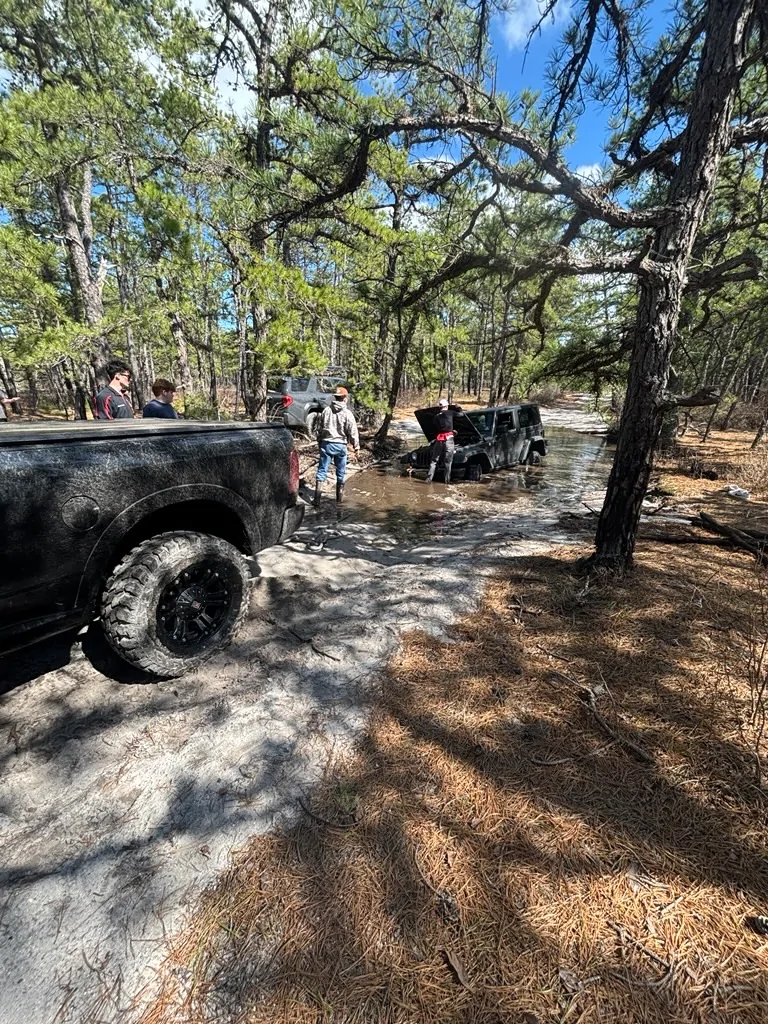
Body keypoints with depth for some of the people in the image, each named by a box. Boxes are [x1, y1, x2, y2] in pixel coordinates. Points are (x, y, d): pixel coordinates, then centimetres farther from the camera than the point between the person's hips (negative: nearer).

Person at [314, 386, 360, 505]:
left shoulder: (326, 410, 3)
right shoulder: (347, 413, -7)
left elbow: (319, 428, 9)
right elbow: (353, 432, -6)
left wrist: (320, 441, 20)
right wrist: (356, 446, 3)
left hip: (326, 443, 2)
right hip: (340, 445, -2)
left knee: (322, 470, 3)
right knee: (341, 471, 13)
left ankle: (317, 495, -5)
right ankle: (340, 495, 23)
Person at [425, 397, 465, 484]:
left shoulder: (436, 417, 17)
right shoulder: (450, 413, 4)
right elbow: (461, 414, 11)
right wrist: (459, 408, 33)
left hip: (439, 439, 3)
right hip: (448, 439, -3)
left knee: (434, 460, 8)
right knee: (448, 462, 2)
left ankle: (429, 478, 0)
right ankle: (447, 480, 2)